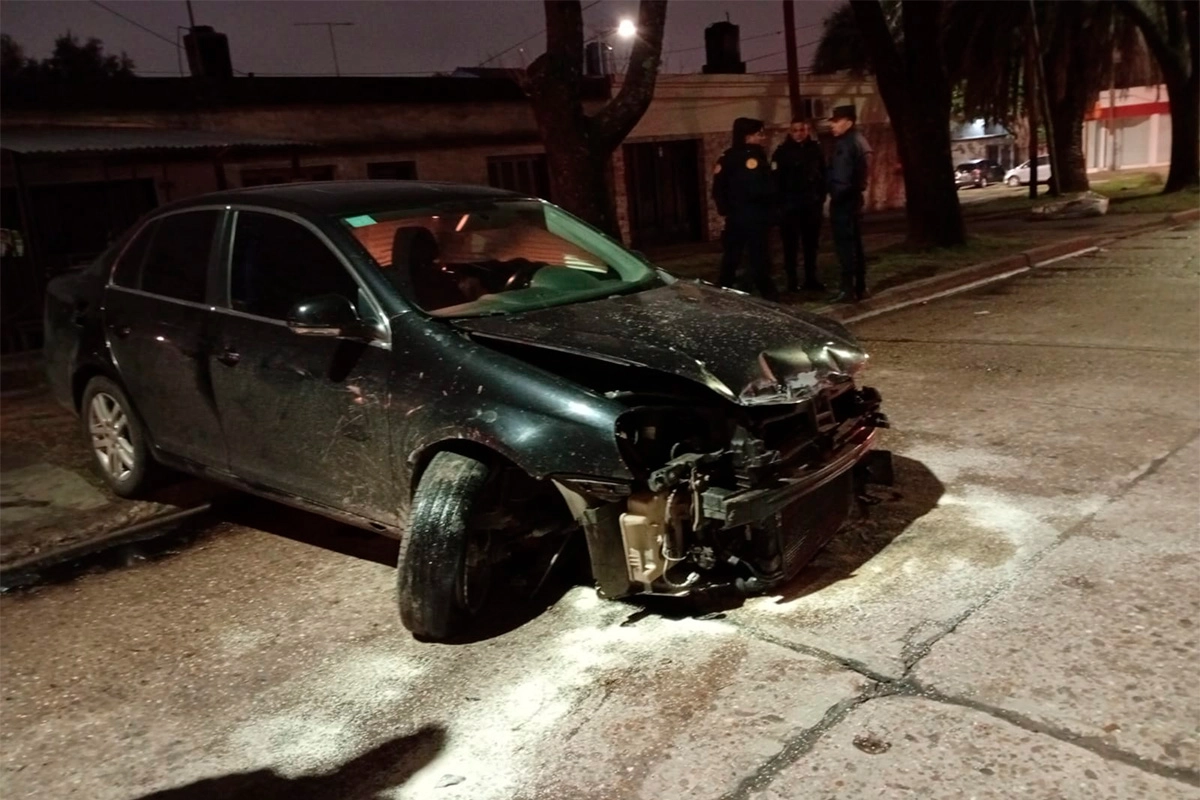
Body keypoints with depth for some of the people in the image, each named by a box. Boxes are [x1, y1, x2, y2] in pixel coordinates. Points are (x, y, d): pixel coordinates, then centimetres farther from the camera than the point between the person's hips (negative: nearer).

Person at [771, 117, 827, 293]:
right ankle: (792, 281, 5)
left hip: (812, 204, 4)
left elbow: (823, 174, 12)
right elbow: (776, 179, -7)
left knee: (811, 243, 8)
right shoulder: (782, 151, -4)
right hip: (790, 205, -3)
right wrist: (780, 201, -12)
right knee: (791, 244, 1)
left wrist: (821, 197, 6)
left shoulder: (815, 149, 6)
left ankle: (811, 279, 17)